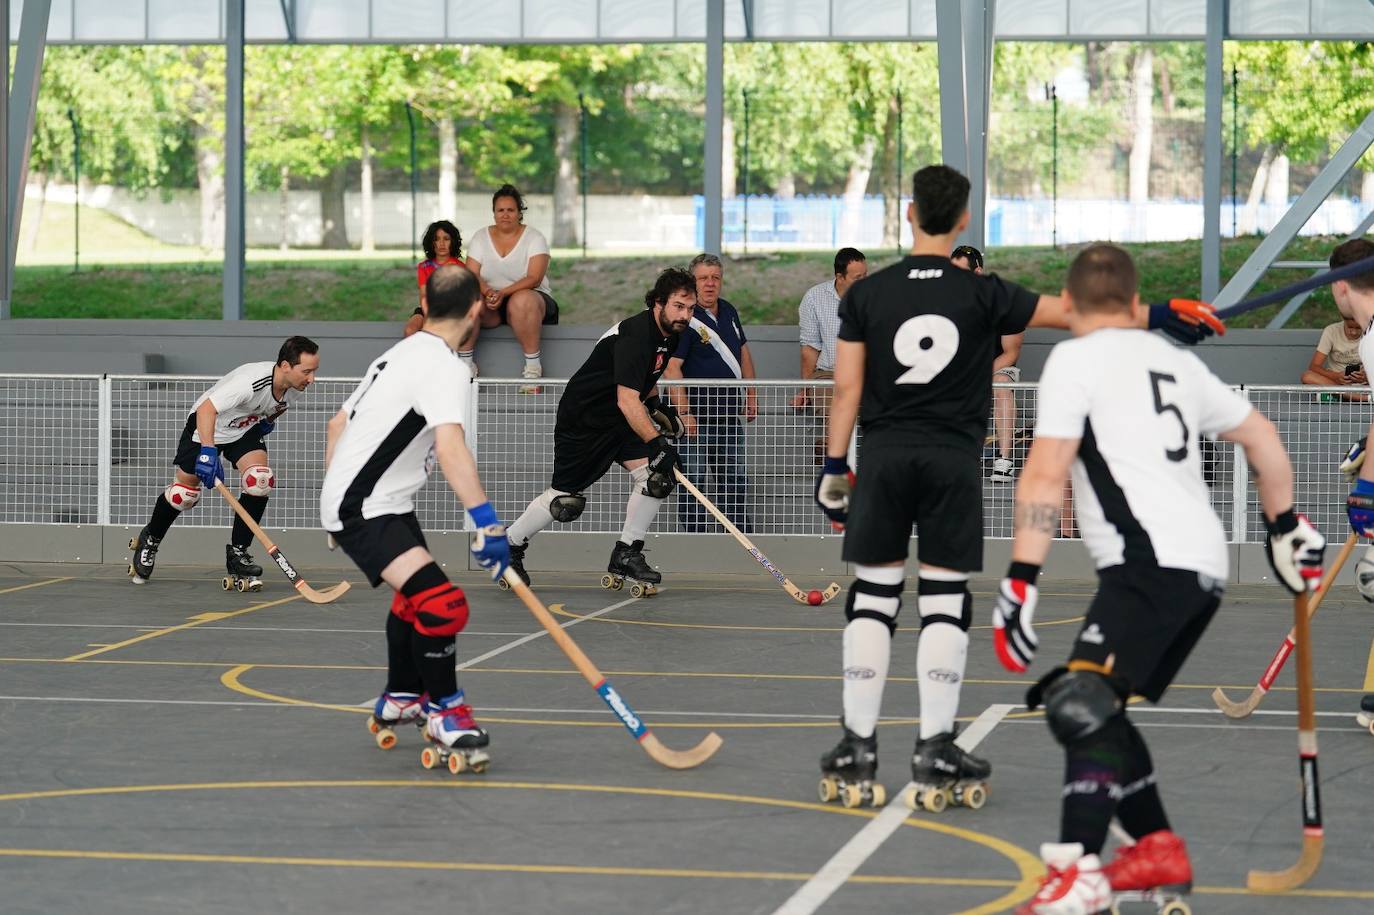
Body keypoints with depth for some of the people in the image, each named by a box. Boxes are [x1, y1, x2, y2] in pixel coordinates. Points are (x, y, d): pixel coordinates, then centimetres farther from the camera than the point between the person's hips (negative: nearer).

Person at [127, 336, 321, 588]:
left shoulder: (293, 383, -17)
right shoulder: (251, 381, -40)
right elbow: (206, 409, -45)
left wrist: (269, 420, -1)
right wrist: (208, 451, -53)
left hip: (246, 429, 5)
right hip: (206, 426, -5)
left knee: (261, 480, -19)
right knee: (185, 493, 2)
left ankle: (237, 553, -7)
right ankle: (150, 539, 33)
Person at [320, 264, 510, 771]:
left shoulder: (400, 353, 11)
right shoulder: (446, 367, -19)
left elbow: (338, 423, 21)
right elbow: (449, 448, -35)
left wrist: (336, 493, 33)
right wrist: (486, 522, -42)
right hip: (365, 510, -10)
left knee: (415, 595, 30)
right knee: (442, 604, -23)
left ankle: (399, 699, 47)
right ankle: (442, 711, -9)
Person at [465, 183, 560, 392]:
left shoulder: (534, 238, -2)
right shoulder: (481, 237, 8)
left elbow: (534, 279, -15)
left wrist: (503, 293, -29)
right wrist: (487, 292, -25)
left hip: (530, 298, -3)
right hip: (490, 309, 3)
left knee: (522, 300, -39)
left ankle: (533, 367, -32)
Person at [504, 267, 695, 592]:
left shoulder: (670, 334, 0)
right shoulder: (635, 335, -29)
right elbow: (626, 400, -37)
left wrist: (657, 404, 10)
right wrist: (655, 443, -44)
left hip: (620, 420, 8)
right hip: (582, 419, -8)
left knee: (655, 474, -12)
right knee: (565, 499, 0)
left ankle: (626, 554, -1)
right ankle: (509, 546, 22)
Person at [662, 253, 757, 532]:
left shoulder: (728, 311, 10)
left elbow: (743, 352, 22)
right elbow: (671, 368, -21)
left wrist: (751, 394, 17)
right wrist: (684, 412, -26)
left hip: (730, 413, 7)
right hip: (697, 414, -7)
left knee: (736, 478, 12)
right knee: (694, 478, -2)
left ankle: (742, 532, 19)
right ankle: (694, 534, 4)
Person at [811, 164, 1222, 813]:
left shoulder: (866, 294, 1)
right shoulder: (982, 295, -2)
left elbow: (846, 386, 1)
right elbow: (1071, 313, 0)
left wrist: (835, 466, 7)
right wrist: (1157, 316, 7)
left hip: (883, 460, 1)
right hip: (953, 464, -1)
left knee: (872, 600, 5)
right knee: (944, 602, 3)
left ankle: (857, 749, 5)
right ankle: (935, 754, 2)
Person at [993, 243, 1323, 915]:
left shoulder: (1075, 358, 1)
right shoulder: (1174, 360, 23)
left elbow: (1045, 474, -9)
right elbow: (1263, 438, 30)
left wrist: (1020, 579, -13)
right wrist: (1286, 525, 42)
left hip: (1152, 563, -8)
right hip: (1205, 566, 8)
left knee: (1082, 705, -20)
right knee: (1093, 707, 18)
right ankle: (1159, 851, 21)